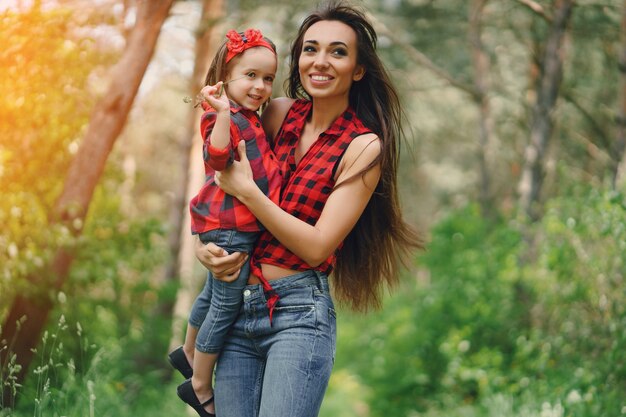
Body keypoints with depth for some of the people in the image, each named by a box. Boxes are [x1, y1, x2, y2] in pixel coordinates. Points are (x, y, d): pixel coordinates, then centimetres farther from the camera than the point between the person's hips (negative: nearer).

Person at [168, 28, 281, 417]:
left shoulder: (250, 118, 12)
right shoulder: (222, 118, -18)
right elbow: (218, 158, -38)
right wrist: (224, 115, -46)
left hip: (242, 224, 10)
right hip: (231, 228, -10)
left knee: (215, 293, 27)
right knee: (227, 304, 0)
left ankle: (188, 352, 48)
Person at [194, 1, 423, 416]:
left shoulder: (364, 147, -6)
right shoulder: (280, 114, 7)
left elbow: (317, 246, -11)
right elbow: (218, 188, 17)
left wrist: (246, 190, -13)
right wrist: (203, 244, -2)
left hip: (299, 313, -4)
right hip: (238, 308, 5)